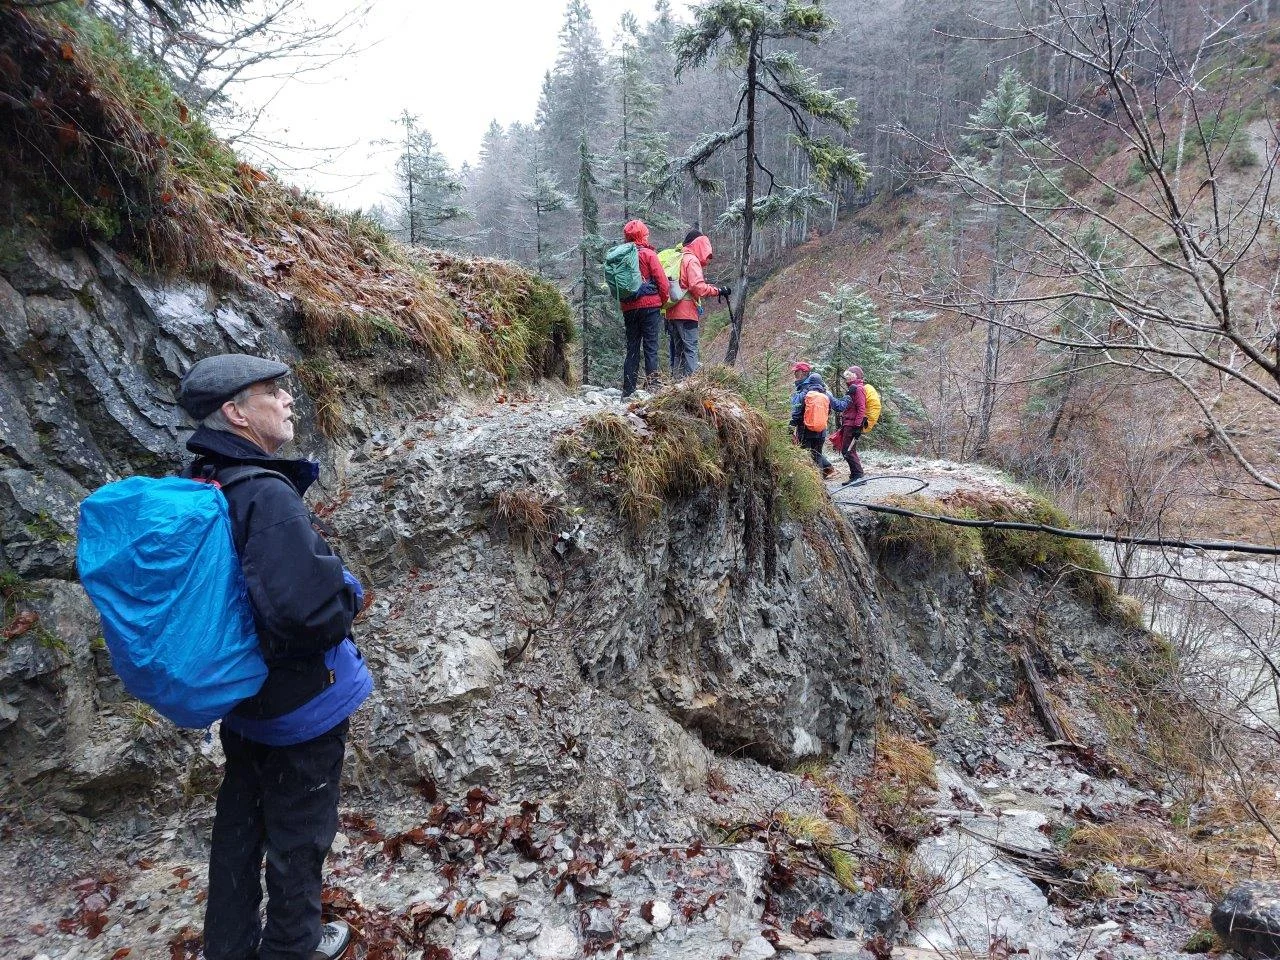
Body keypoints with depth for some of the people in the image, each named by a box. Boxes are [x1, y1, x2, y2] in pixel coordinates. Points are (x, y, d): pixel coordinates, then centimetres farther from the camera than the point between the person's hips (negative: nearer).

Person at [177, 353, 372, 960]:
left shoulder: (196, 484, -2)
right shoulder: (267, 496, -29)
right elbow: (308, 606, -39)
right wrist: (349, 594, -19)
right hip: (300, 702, -8)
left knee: (239, 823, 25)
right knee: (298, 834, 15)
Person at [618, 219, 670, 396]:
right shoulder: (648, 254, -6)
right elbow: (662, 281, -8)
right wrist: (664, 300, 5)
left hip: (628, 308, 4)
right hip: (650, 305, -4)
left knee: (632, 349, 10)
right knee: (651, 348, -2)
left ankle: (628, 391, 10)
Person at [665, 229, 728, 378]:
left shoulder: (679, 258, 19)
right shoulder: (692, 260, -7)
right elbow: (697, 286, -19)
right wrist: (718, 291, -14)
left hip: (672, 312, 9)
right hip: (686, 312, -9)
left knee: (679, 351, 12)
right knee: (690, 349, -9)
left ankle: (677, 381, 13)